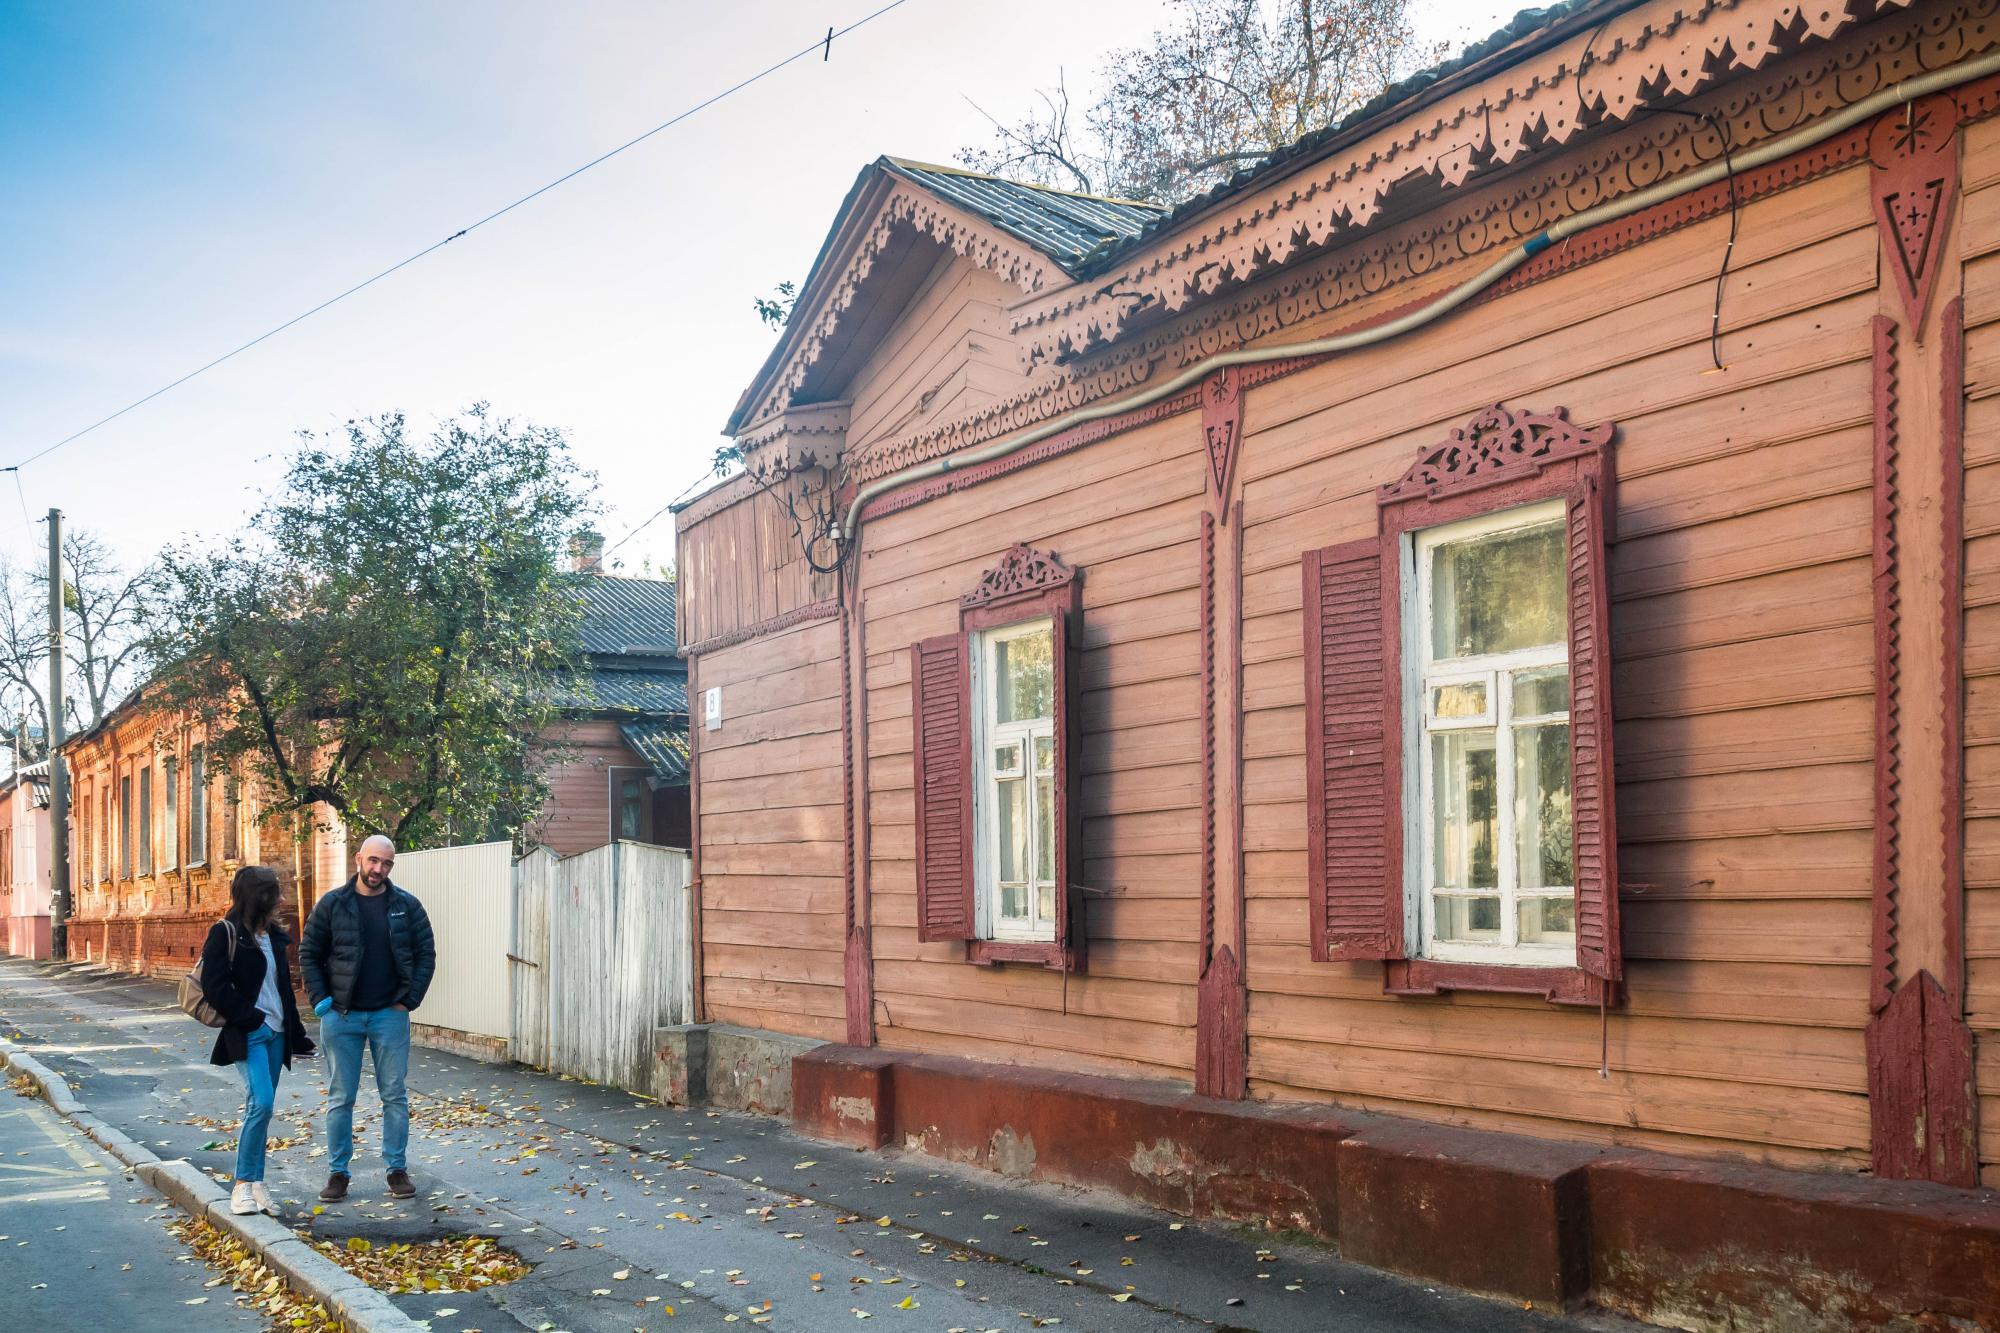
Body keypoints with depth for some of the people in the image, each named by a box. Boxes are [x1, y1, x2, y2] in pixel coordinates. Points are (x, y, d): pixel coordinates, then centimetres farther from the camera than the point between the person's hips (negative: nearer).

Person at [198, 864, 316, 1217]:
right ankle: (243, 1184, -7)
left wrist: (296, 1034, 19)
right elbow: (215, 988, -13)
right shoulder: (225, 934, -7)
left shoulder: (273, 936, 15)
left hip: (275, 1033, 7)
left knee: (261, 1108, 8)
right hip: (248, 1035, -7)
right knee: (261, 1103, -17)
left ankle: (255, 1184, 14)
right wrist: (252, 1017, -15)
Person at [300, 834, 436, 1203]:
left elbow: (426, 955, 4)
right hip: (341, 1017, 0)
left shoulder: (407, 906, 1)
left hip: (389, 1016, 0)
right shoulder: (332, 905, 0)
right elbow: (309, 954, 4)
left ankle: (397, 1169, 14)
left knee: (395, 1096, 4)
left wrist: (409, 1000, -4)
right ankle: (337, 1172, 16)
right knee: (340, 1098, 6)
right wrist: (320, 999, -5)